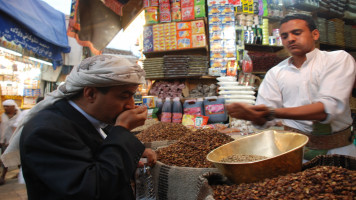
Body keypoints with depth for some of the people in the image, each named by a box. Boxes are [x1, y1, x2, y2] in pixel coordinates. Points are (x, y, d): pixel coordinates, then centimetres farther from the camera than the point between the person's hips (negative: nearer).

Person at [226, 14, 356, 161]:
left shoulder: (339, 59, 0)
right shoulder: (275, 73, 7)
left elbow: (328, 108, -18)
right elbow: (263, 121, 0)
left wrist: (272, 113, -29)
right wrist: (250, 113, -25)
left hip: (336, 149, -1)